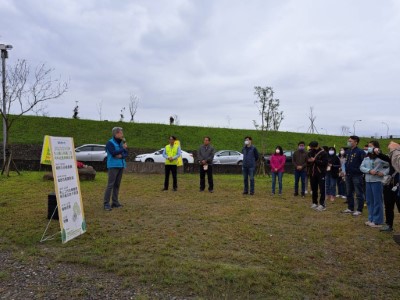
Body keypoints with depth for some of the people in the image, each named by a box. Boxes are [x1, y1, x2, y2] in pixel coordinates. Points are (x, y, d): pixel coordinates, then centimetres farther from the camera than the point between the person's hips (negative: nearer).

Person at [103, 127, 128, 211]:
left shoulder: (121, 143, 11)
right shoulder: (110, 143, -7)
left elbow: (126, 153, 9)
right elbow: (113, 153, -20)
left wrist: (121, 155, -11)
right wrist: (123, 148, -12)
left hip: (121, 165, 6)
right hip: (113, 166, -6)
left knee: (117, 184, 10)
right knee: (110, 185, -8)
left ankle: (115, 202, 17)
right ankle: (106, 204, -4)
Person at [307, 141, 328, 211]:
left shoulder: (323, 153, -7)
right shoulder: (310, 152, 10)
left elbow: (325, 162, -17)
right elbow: (308, 160, 20)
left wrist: (315, 160, -18)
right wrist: (309, 160, -4)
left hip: (321, 174, -5)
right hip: (312, 174, 5)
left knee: (322, 189, -4)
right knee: (314, 189, 10)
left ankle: (322, 204, 0)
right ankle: (315, 203, 20)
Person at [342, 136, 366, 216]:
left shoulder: (360, 152, -11)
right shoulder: (347, 151, 12)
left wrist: (359, 170, -14)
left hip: (357, 175, -8)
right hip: (348, 175, 8)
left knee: (359, 194, 0)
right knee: (349, 193, 15)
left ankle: (359, 210, 8)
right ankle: (350, 208, 26)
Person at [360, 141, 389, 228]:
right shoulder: (366, 157, 10)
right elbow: (361, 167, 4)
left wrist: (384, 173, -16)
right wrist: (369, 171, -12)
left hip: (377, 181, -6)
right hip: (368, 181, 6)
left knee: (377, 201, 0)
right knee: (369, 201, 12)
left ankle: (377, 221, 8)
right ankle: (371, 219, 23)